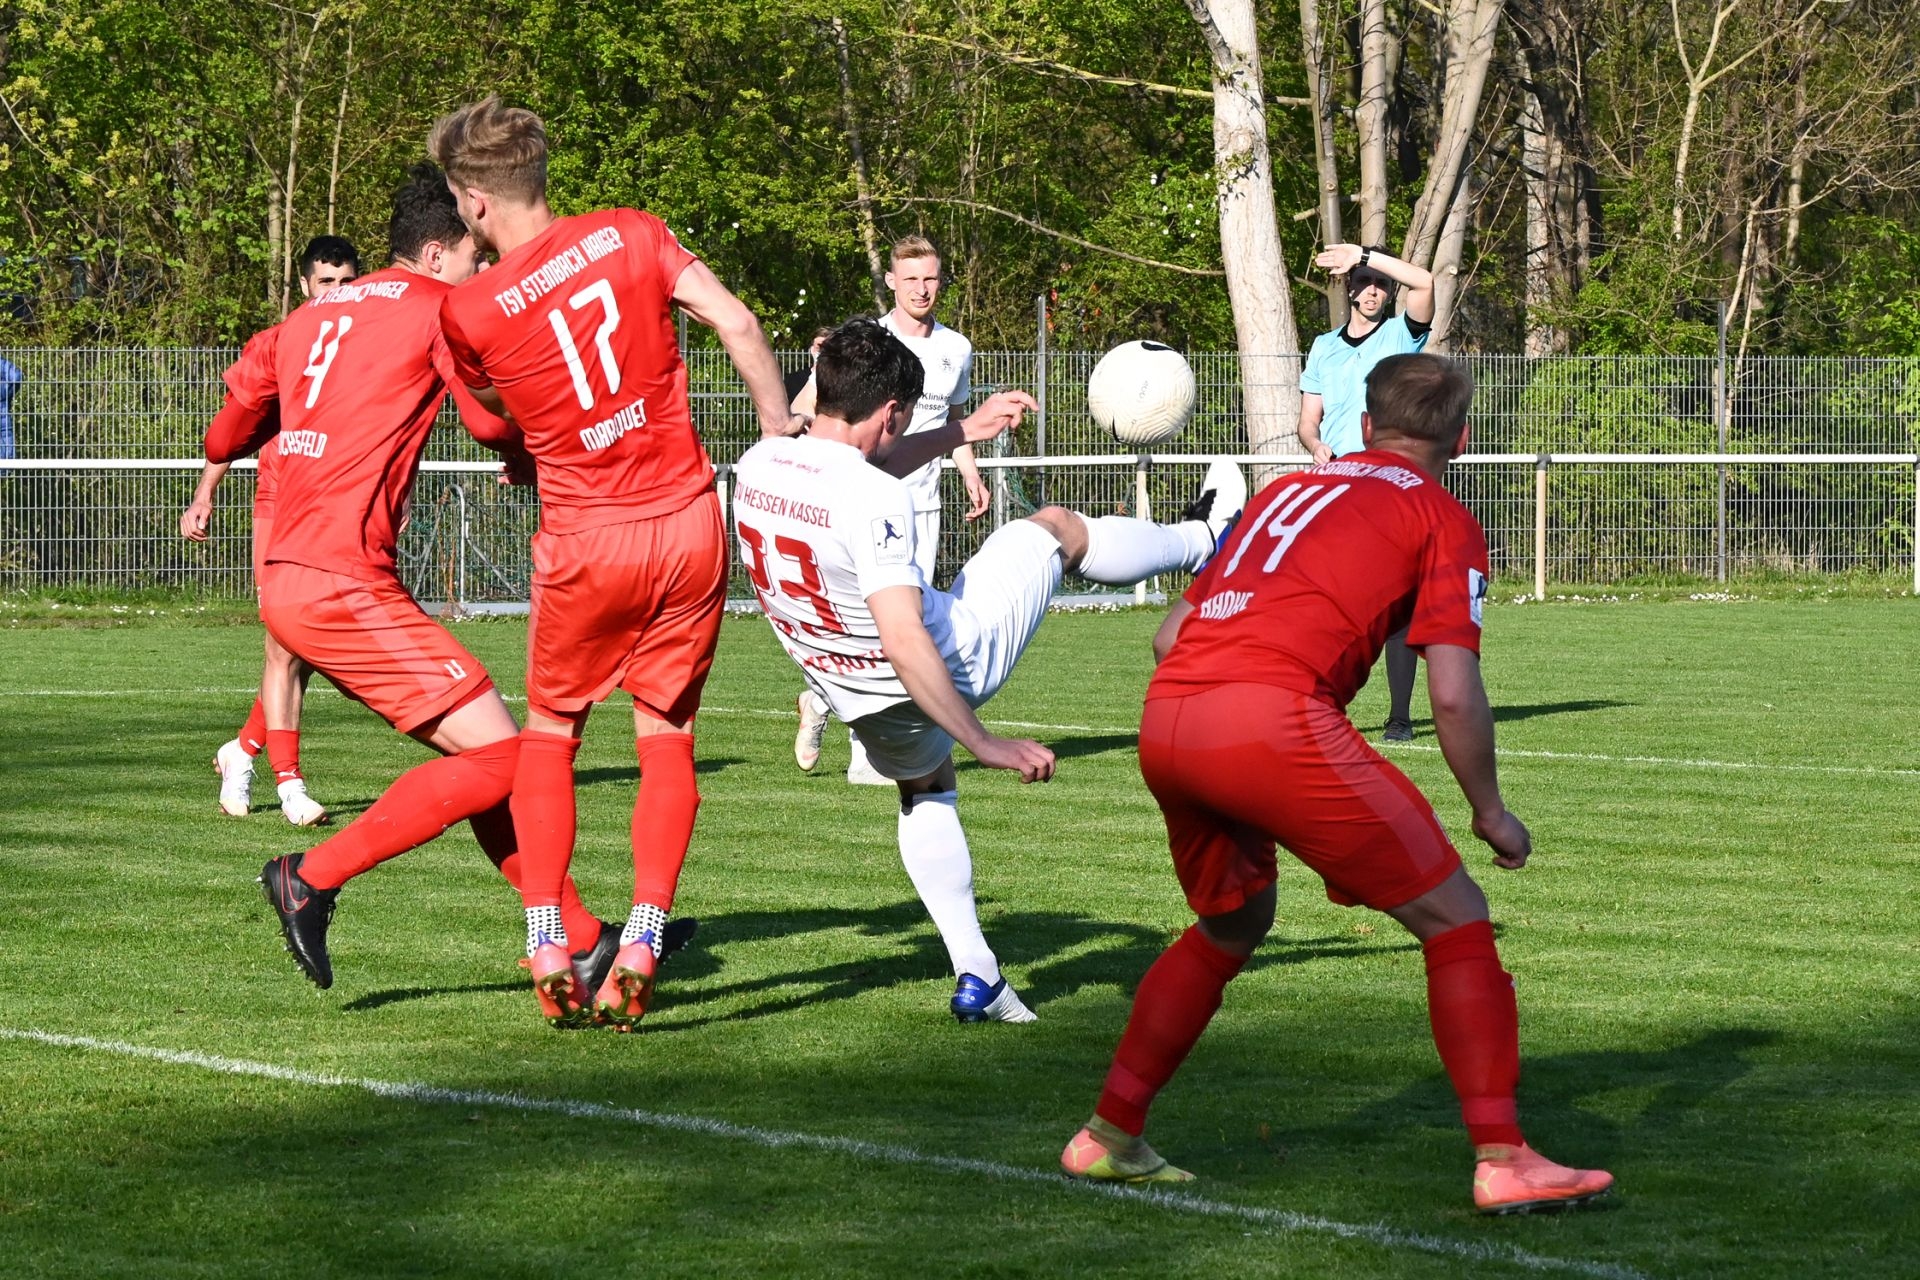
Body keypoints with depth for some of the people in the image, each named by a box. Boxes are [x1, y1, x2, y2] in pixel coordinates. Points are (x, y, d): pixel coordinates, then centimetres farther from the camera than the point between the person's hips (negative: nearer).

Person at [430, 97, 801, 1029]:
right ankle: (640, 946, -2)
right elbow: (737, 326, -6)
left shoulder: (469, 312, -7)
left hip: (587, 542, -2)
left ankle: (549, 951, 6)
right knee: (666, 739, 10)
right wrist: (782, 433, 3)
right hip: (690, 523, 2)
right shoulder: (630, 235, -2)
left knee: (549, 735, 16)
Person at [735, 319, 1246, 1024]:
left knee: (926, 790, 37)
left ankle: (976, 977, 32)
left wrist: (959, 431, 18)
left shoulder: (756, 466, -9)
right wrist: (983, 743, -32)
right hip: (951, 662, -6)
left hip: (864, 702, 6)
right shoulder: (877, 500, -32)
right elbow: (905, 639, -37)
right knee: (1055, 525, 17)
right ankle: (1203, 538, 43)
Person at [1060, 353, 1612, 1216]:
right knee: (1454, 916, 4)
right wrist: (1491, 816, 14)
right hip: (1274, 715, -7)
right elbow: (1454, 695, 1)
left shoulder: (1288, 488, 29)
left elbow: (1170, 634, 29)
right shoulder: (1444, 521, 11)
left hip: (1164, 722, 7)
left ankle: (1108, 1137, 33)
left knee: (1232, 925, 30)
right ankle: (1502, 1161, -4)